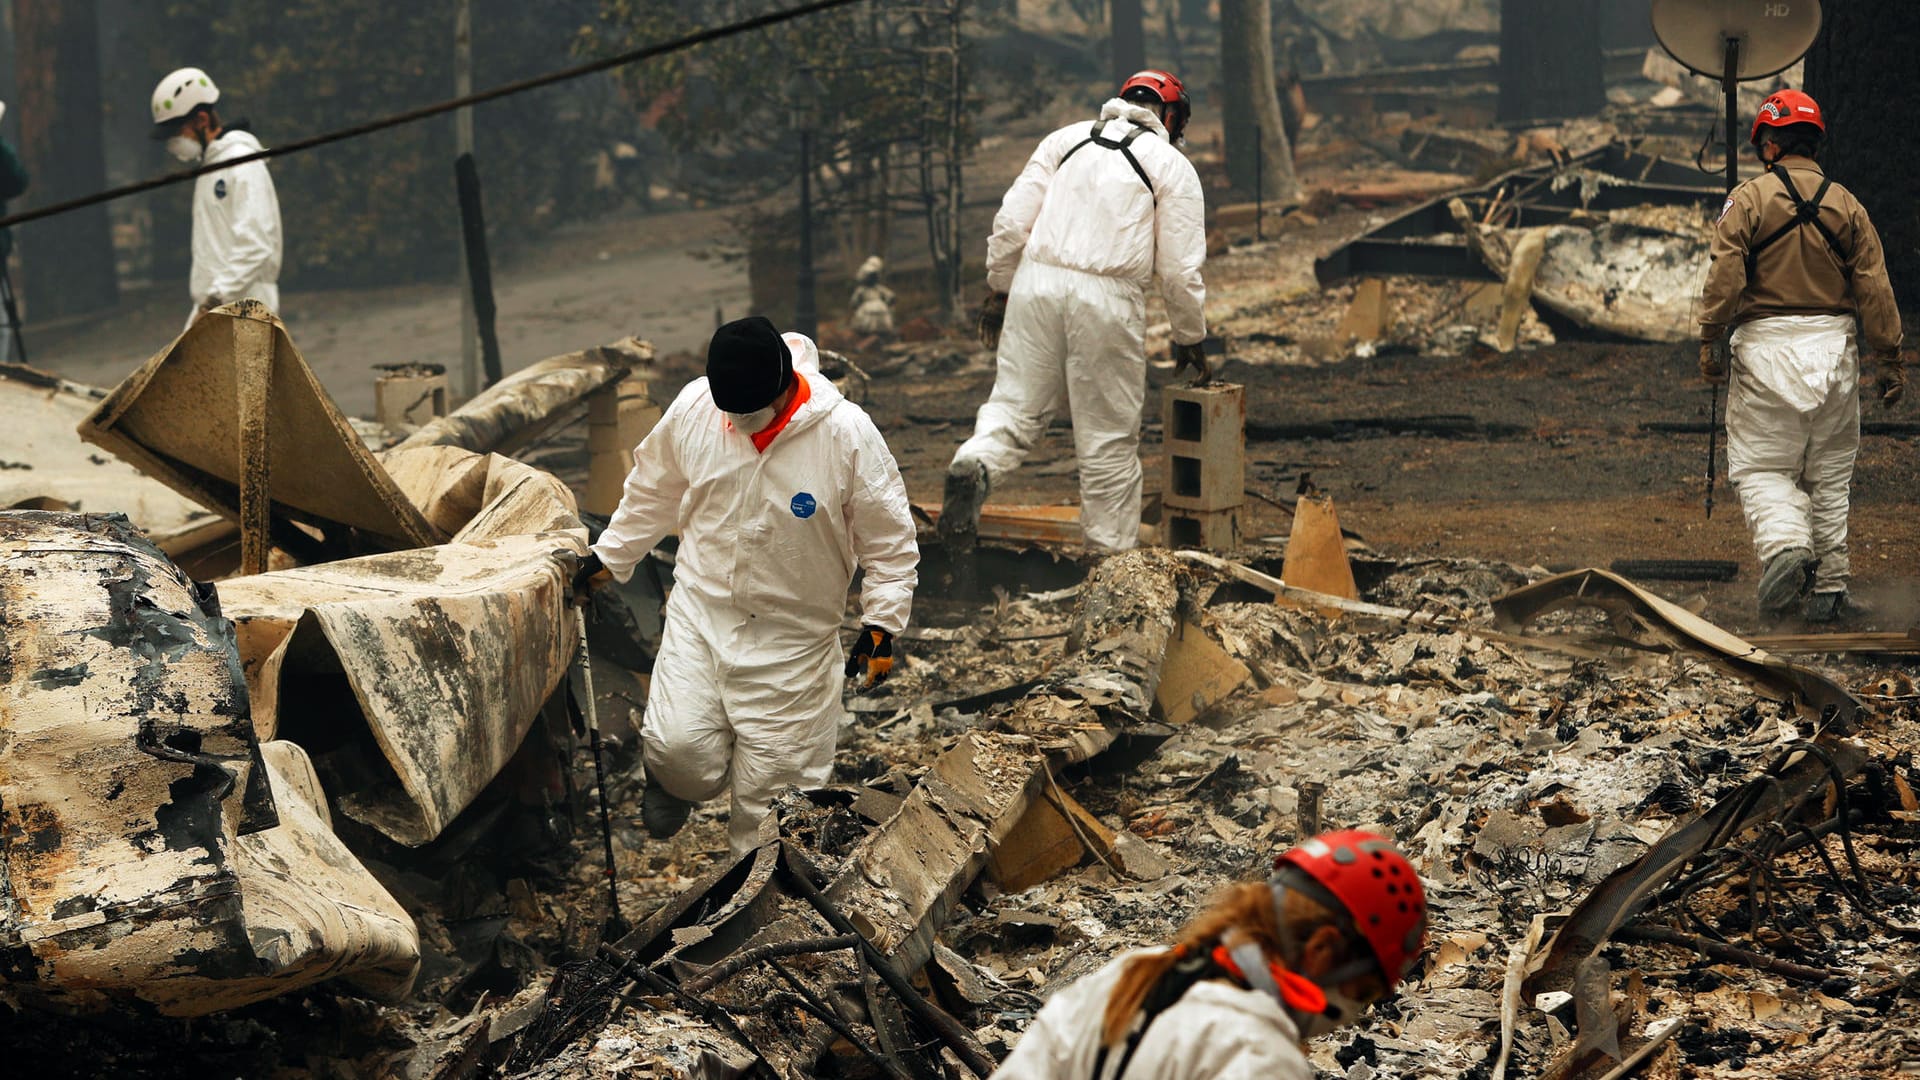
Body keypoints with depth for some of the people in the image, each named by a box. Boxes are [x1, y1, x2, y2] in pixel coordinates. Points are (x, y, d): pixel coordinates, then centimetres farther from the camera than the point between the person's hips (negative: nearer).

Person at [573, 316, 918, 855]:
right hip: (700, 613, 2)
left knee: (770, 782, 0)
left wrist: (882, 624, -11)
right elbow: (652, 490, 10)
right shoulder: (694, 407, -10)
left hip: (792, 641, -2)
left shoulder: (848, 436, -18)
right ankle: (675, 781, 24)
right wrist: (609, 556, 17)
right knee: (678, 749, -12)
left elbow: (890, 543, -7)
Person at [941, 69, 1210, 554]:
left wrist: (1000, 289, 18)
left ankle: (974, 464, -20)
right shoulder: (1172, 165, 6)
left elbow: (1011, 221, 8)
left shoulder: (1067, 138, 15)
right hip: (1109, 300, -3)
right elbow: (1181, 269, 3)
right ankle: (1113, 557, 13)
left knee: (1017, 403, 11)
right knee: (1110, 437, 6)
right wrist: (1189, 337, 15)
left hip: (1037, 282, 3)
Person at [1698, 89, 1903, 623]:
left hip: (1768, 344, -3)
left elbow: (1725, 275, -11)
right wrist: (1890, 360, 6)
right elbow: (1874, 289, 4)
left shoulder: (1748, 199, -1)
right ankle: (1829, 589, 11)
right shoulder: (1847, 205, 7)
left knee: (1760, 467, 2)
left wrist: (1709, 340, -8)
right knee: (1829, 474, 11)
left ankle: (1786, 545, -26)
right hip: (1834, 344, 3)